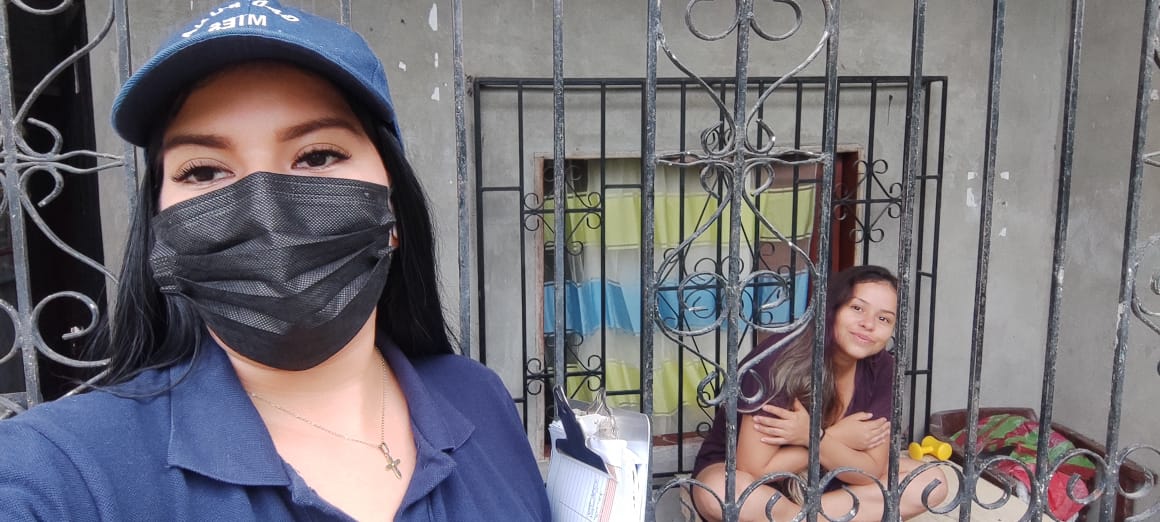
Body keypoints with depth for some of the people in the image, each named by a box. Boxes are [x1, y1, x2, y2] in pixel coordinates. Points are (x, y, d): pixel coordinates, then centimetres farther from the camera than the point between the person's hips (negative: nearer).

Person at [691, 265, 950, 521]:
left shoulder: (881, 368, -12)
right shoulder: (781, 361, -28)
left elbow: (871, 473, -13)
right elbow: (755, 471, -28)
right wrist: (838, 438, -23)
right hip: (733, 471, -5)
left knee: (933, 481, -10)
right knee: (720, 491, -39)